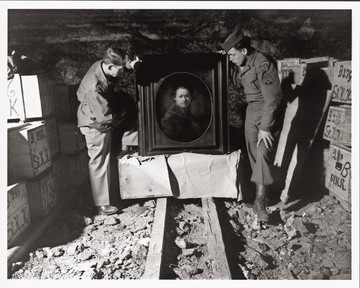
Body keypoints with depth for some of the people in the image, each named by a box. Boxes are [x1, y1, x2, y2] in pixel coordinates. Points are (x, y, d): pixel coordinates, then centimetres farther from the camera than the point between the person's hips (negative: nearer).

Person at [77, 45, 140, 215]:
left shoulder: (103, 65, -12)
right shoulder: (95, 87, -37)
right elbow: (105, 117, -32)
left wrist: (129, 64, -11)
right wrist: (123, 115, -14)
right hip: (96, 125, -8)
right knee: (99, 163, 2)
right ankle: (102, 204, 17)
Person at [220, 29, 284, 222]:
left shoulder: (263, 64, -24)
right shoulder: (242, 64, 1)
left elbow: (272, 99, -26)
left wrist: (265, 128, -25)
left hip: (269, 112, -8)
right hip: (252, 109, 8)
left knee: (264, 154, -15)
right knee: (253, 153, 11)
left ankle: (259, 202, -12)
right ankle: (260, 189, 26)